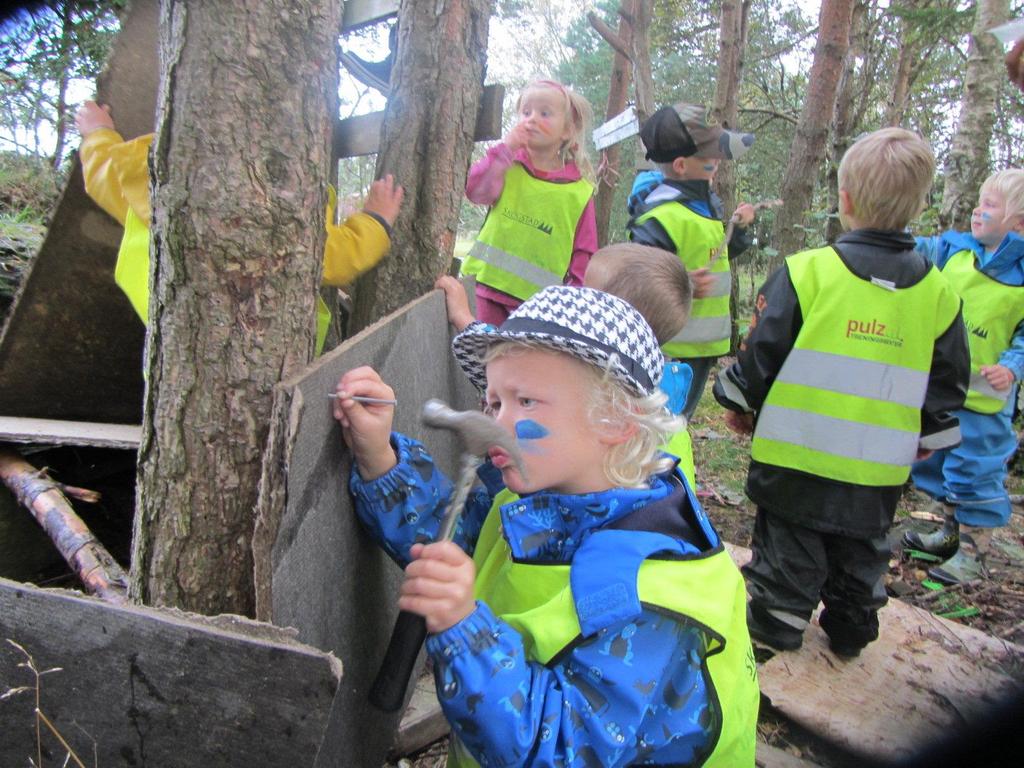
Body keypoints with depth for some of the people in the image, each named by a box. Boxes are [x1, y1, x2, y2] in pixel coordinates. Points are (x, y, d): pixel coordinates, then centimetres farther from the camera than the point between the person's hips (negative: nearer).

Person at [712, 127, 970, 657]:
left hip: (798, 456, -4)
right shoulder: (937, 294, -1)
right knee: (860, 553, 22)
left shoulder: (807, 272, -15)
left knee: (789, 544, 13)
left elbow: (760, 354, -10)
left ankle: (777, 620, 25)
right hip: (878, 472, 4)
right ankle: (851, 628, 37)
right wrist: (928, 436, 24)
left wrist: (740, 402, 7)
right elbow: (947, 386, 8)